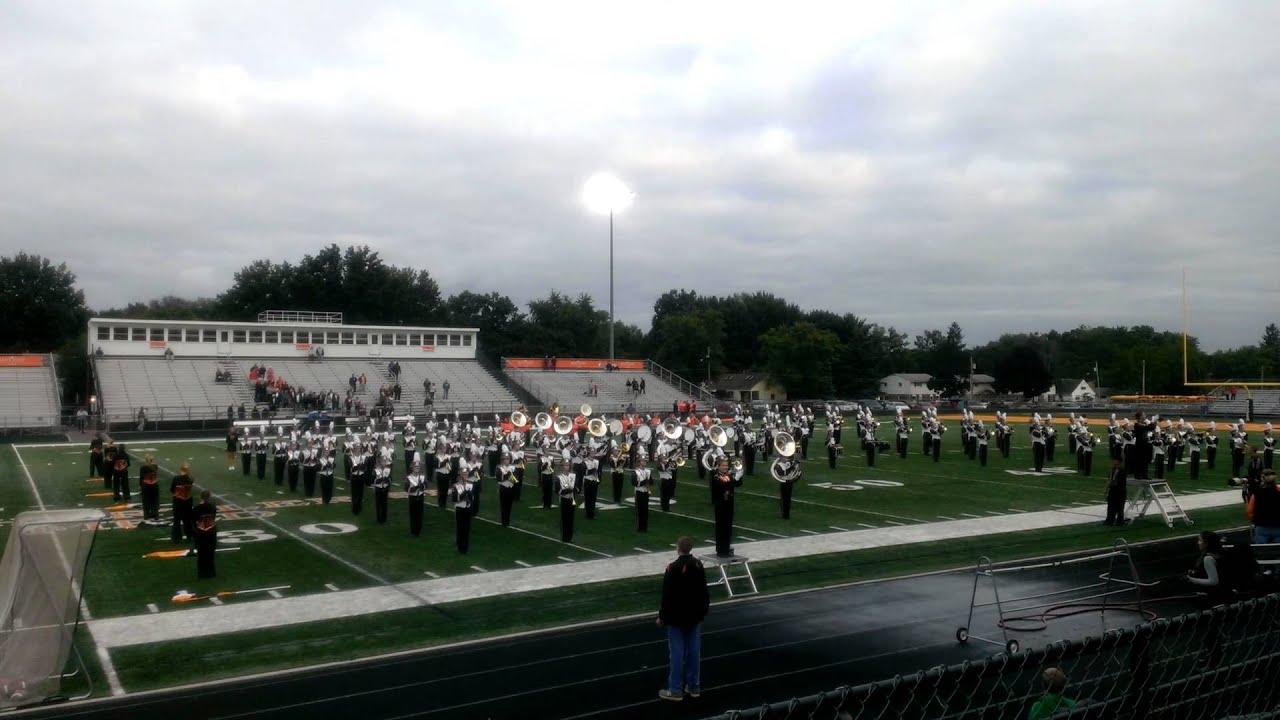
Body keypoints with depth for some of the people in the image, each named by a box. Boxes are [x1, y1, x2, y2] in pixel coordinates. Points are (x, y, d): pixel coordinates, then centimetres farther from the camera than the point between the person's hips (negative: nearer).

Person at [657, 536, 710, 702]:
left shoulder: (673, 568, -19)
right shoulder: (699, 565, 1)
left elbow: (667, 596, -15)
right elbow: (703, 592, 8)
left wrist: (662, 617, -5)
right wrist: (703, 611, 19)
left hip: (676, 617, -6)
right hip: (695, 616, 6)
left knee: (677, 653, 0)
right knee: (694, 651, 12)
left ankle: (675, 690, 6)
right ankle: (694, 686, 20)